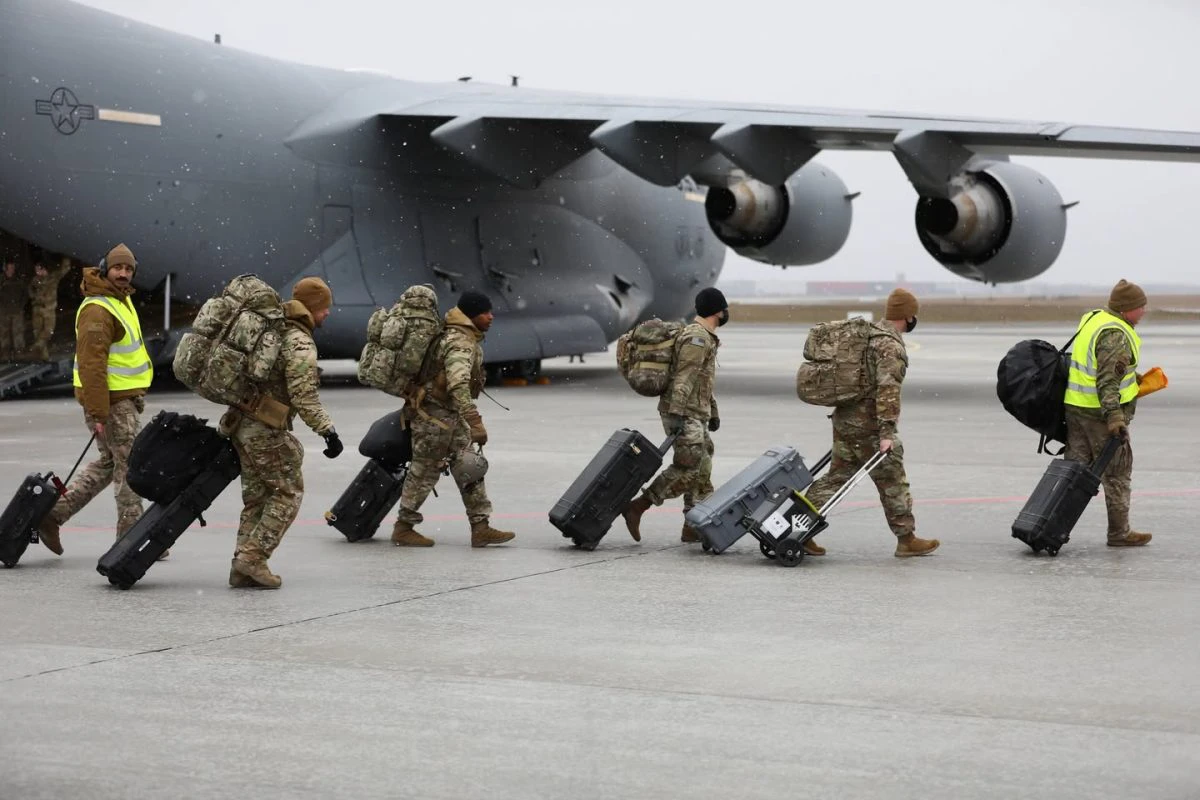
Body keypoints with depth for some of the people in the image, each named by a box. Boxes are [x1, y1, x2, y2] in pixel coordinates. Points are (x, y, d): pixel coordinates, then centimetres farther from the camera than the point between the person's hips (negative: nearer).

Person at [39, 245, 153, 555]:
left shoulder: (121, 300, 13)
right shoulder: (97, 310, -19)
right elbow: (91, 364, -24)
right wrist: (99, 413, -26)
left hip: (124, 398, 10)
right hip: (112, 401, -10)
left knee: (109, 463, 17)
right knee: (129, 468, -3)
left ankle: (54, 513, 18)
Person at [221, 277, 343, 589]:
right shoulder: (299, 343, -15)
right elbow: (304, 397, -23)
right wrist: (328, 431, -21)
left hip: (242, 422, 9)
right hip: (267, 431, -9)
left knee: (257, 497, 13)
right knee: (288, 492, 1)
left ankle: (242, 568, 10)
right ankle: (253, 557, -6)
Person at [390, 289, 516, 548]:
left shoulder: (467, 338, 10)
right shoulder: (460, 343, -23)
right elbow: (458, 386, -36)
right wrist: (476, 424, -41)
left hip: (451, 415, 10)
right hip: (434, 415, -10)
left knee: (470, 470, 7)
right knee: (425, 472, 0)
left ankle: (480, 528, 7)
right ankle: (403, 529, 11)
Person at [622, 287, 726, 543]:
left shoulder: (705, 338, 19)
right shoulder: (697, 338, -14)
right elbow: (683, 379, -22)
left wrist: (713, 411, 29)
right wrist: (676, 415, -28)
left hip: (696, 414, 10)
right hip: (684, 414, -10)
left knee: (702, 469, 7)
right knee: (687, 469, -16)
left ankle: (695, 526, 7)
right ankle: (636, 507, -14)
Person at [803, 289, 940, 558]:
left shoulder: (867, 333, 14)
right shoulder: (891, 346, -16)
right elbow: (887, 390, -23)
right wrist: (887, 432, -25)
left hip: (845, 419, 9)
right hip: (869, 426, -9)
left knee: (836, 476, 12)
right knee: (893, 482, 2)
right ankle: (906, 540, 10)